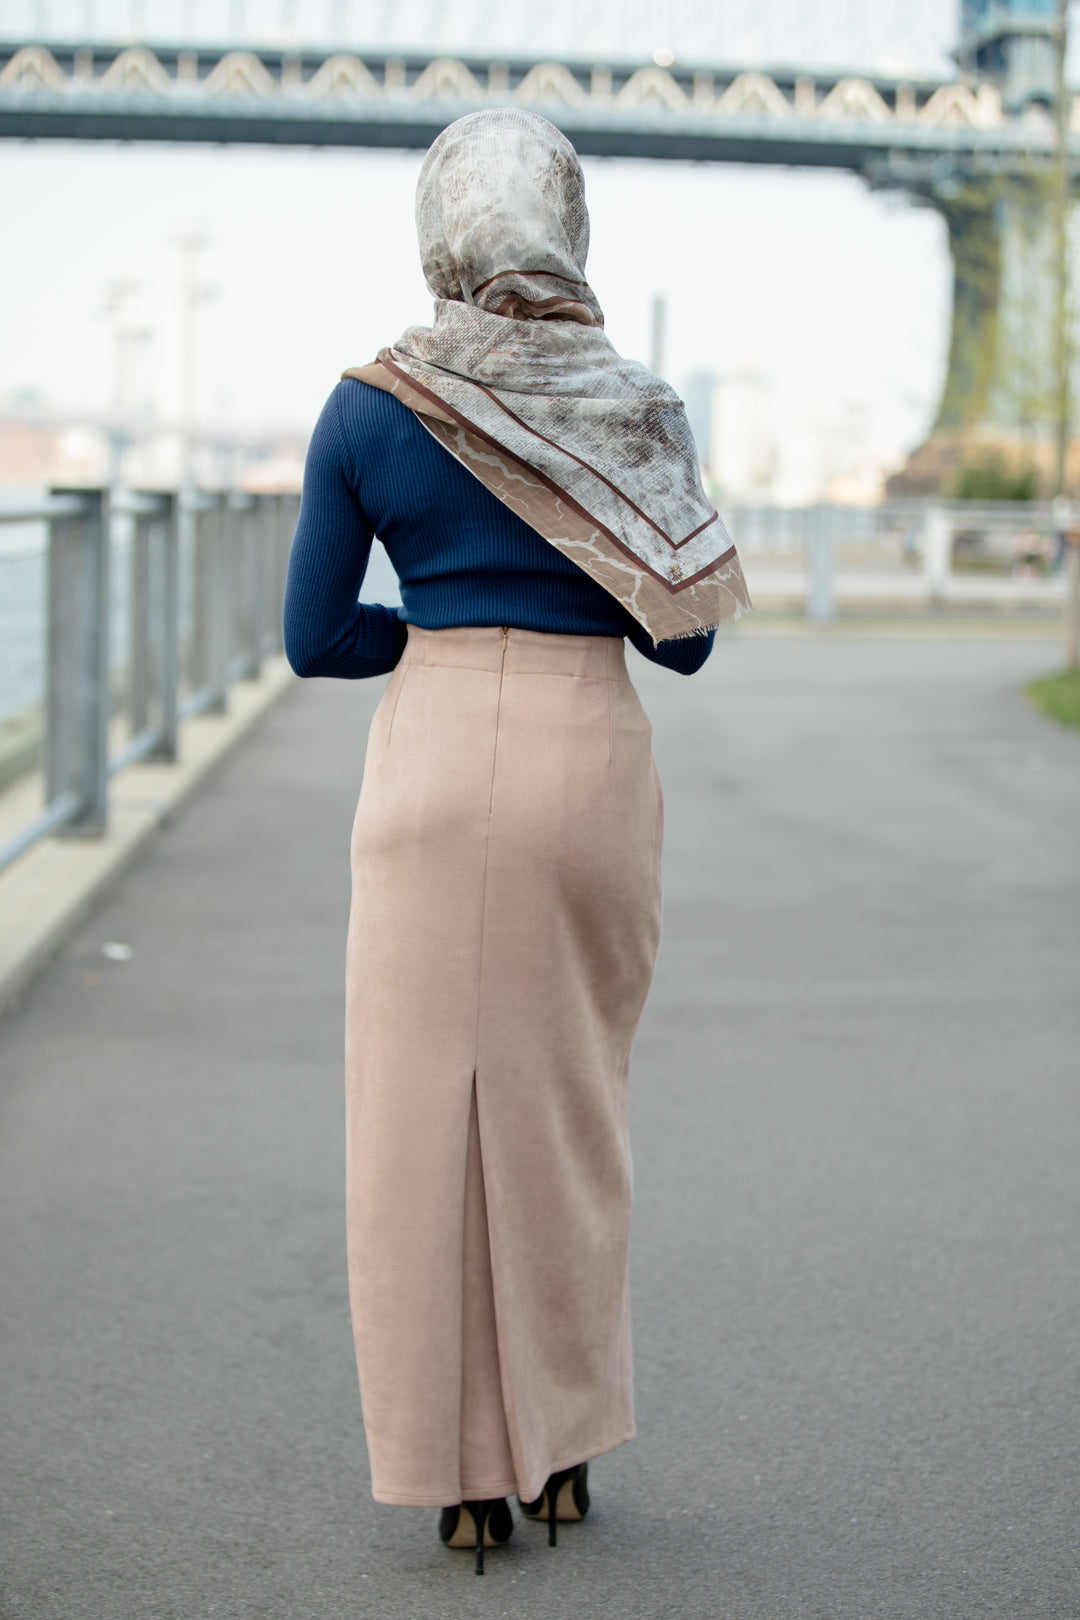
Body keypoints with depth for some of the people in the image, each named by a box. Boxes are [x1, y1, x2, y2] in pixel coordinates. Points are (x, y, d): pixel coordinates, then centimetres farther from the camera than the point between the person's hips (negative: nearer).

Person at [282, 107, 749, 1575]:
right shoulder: (635, 406, -1)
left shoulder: (369, 410, -2)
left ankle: (466, 1476, 10)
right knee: (573, 1098, 16)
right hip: (592, 761, 1)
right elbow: (684, 639, 3)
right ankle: (565, 1446, 20)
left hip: (434, 766, -1)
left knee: (429, 1103, 7)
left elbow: (315, 638, 1)